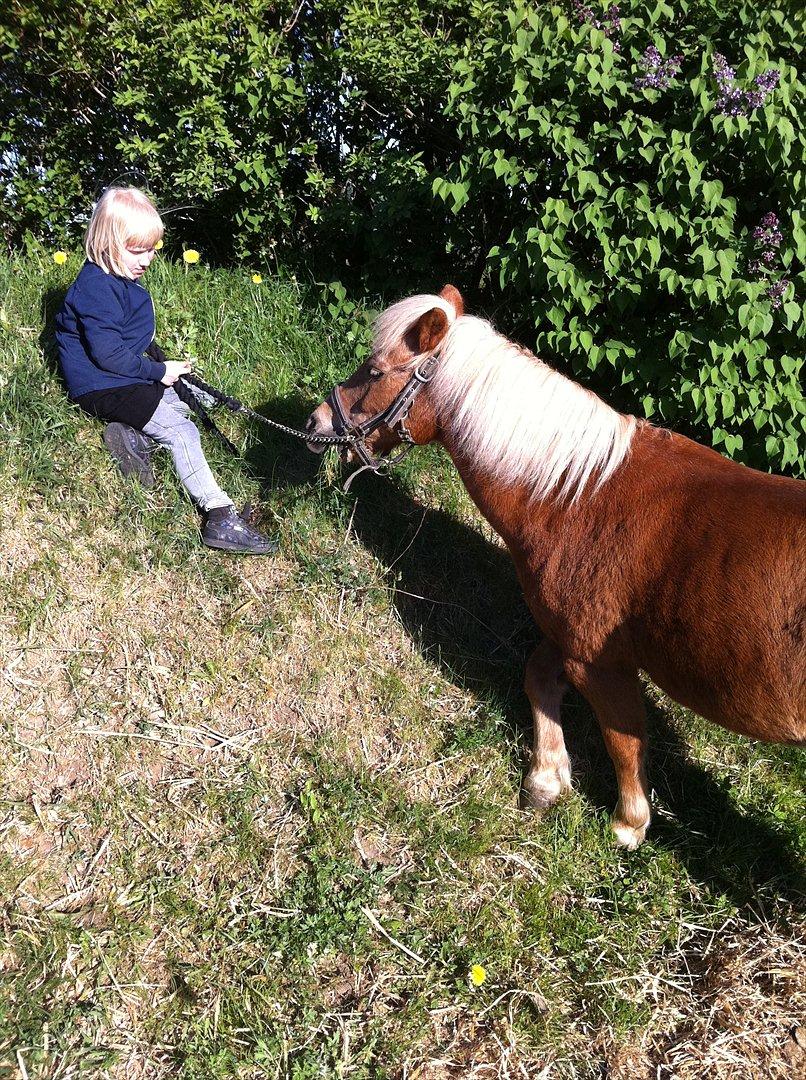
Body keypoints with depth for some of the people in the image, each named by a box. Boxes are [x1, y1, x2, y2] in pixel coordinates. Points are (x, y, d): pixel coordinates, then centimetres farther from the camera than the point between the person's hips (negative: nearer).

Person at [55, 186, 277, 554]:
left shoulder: (122, 278, 10)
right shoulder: (96, 288, -22)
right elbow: (107, 353, -26)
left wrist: (162, 362, 8)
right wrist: (158, 371, -17)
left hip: (130, 375, 10)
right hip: (101, 387, -10)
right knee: (181, 432, -19)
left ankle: (133, 437, -8)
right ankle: (220, 517, -23)